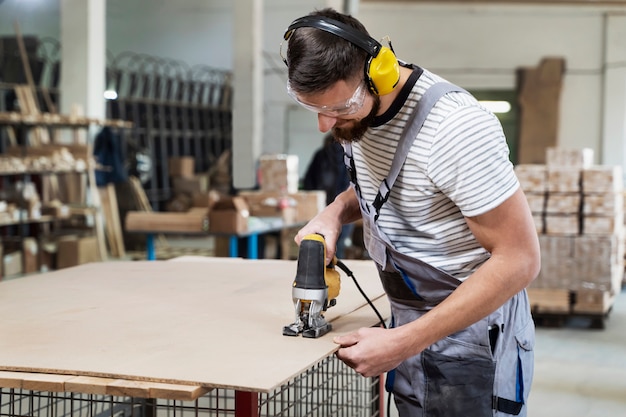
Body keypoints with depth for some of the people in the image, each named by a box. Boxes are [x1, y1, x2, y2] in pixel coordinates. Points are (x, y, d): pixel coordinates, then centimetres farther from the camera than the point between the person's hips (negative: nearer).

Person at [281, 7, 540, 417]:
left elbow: (519, 259, -24)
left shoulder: (455, 127, -26)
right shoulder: (356, 107, -2)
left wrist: (402, 343, -25)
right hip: (412, 326, 7)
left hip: (473, 334, -7)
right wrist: (336, 211, -5)